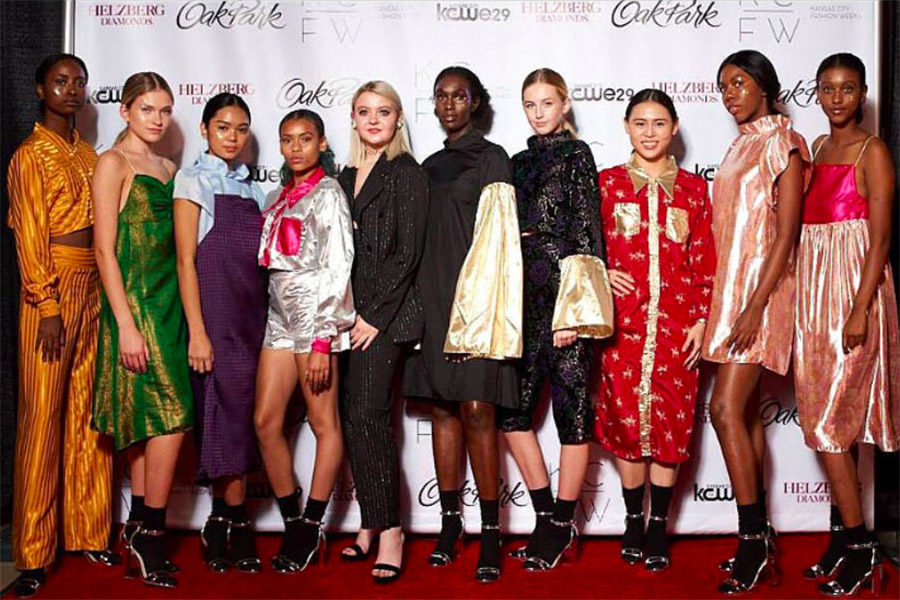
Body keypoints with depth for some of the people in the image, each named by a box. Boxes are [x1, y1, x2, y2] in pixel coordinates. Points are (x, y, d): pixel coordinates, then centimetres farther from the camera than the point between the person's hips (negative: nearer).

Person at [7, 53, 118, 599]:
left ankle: (89, 532, 17)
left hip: (96, 287, 6)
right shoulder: (30, 156, -2)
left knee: (90, 410, 8)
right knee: (44, 414, -3)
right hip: (52, 287, -6)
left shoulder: (89, 155, 16)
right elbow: (30, 238, -7)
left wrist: (108, 291, 8)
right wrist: (48, 308, -13)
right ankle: (34, 553, 5)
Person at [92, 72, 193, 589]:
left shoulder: (168, 168, 17)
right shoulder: (114, 163, -4)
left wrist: (184, 310, 11)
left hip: (169, 302, 7)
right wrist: (126, 326, -16)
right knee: (171, 416, -11)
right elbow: (105, 248, -10)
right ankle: (150, 532, 0)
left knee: (148, 421, 9)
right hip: (135, 301, -7)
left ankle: (141, 531, 17)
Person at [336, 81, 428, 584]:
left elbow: (406, 254, -9)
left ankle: (390, 529, -1)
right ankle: (372, 525, 16)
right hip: (347, 312, 7)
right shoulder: (347, 176, 18)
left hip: (385, 313, -6)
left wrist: (374, 315, -12)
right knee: (353, 419, 6)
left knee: (367, 417, -11)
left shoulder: (408, 174, -3)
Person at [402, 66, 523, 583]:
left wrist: (476, 308, -14)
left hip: (475, 296, -6)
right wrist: (420, 302, 9)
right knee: (442, 408, 6)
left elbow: (495, 237, -7)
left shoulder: (490, 159, 2)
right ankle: (450, 523, 14)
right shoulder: (430, 166, 19)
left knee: (476, 408, -10)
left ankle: (491, 531, -3)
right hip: (433, 298, 6)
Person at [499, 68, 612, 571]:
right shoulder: (521, 162, 18)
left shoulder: (576, 154, 1)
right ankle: (546, 514, 17)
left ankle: (563, 523, 9)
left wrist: (573, 305, -14)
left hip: (562, 287, -7)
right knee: (512, 404, 4)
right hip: (525, 290, 7)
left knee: (571, 405, -1)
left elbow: (587, 231, -7)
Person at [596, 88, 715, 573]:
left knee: (670, 421, 1)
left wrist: (701, 320, 0)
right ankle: (633, 519, 18)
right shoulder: (607, 183, 6)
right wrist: (602, 274, -7)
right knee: (626, 418, 1)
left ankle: (659, 524, 14)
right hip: (622, 319, 0)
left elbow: (705, 261, 6)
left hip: (676, 321, 1)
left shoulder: (694, 188, 8)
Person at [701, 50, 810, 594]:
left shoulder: (782, 143, -6)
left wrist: (754, 306, -20)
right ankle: (760, 538, 15)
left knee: (726, 409, -14)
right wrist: (726, 304, 15)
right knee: (746, 412, 8)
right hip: (730, 288, 8)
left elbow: (786, 235, -13)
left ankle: (753, 539, -5)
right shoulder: (741, 146, 18)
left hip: (762, 289, -8)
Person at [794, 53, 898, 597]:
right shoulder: (818, 148, 15)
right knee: (834, 419, 10)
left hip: (854, 288, -7)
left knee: (827, 420, -8)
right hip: (813, 288, 7)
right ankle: (844, 537, 19)